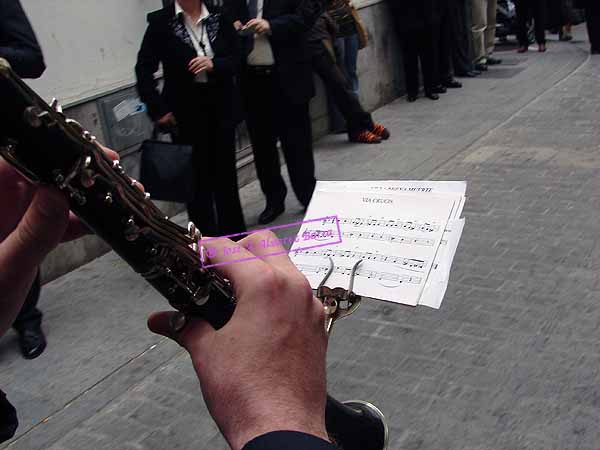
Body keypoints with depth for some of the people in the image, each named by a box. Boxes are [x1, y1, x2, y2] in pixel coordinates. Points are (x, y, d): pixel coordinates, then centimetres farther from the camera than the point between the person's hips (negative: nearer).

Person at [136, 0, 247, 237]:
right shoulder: (160, 21, -4)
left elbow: (237, 58, 3)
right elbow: (144, 68, -4)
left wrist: (214, 65, -16)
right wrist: (158, 109, -9)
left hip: (220, 107, 2)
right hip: (185, 111, -2)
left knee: (226, 173, 9)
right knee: (196, 176, 4)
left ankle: (234, 234, 22)